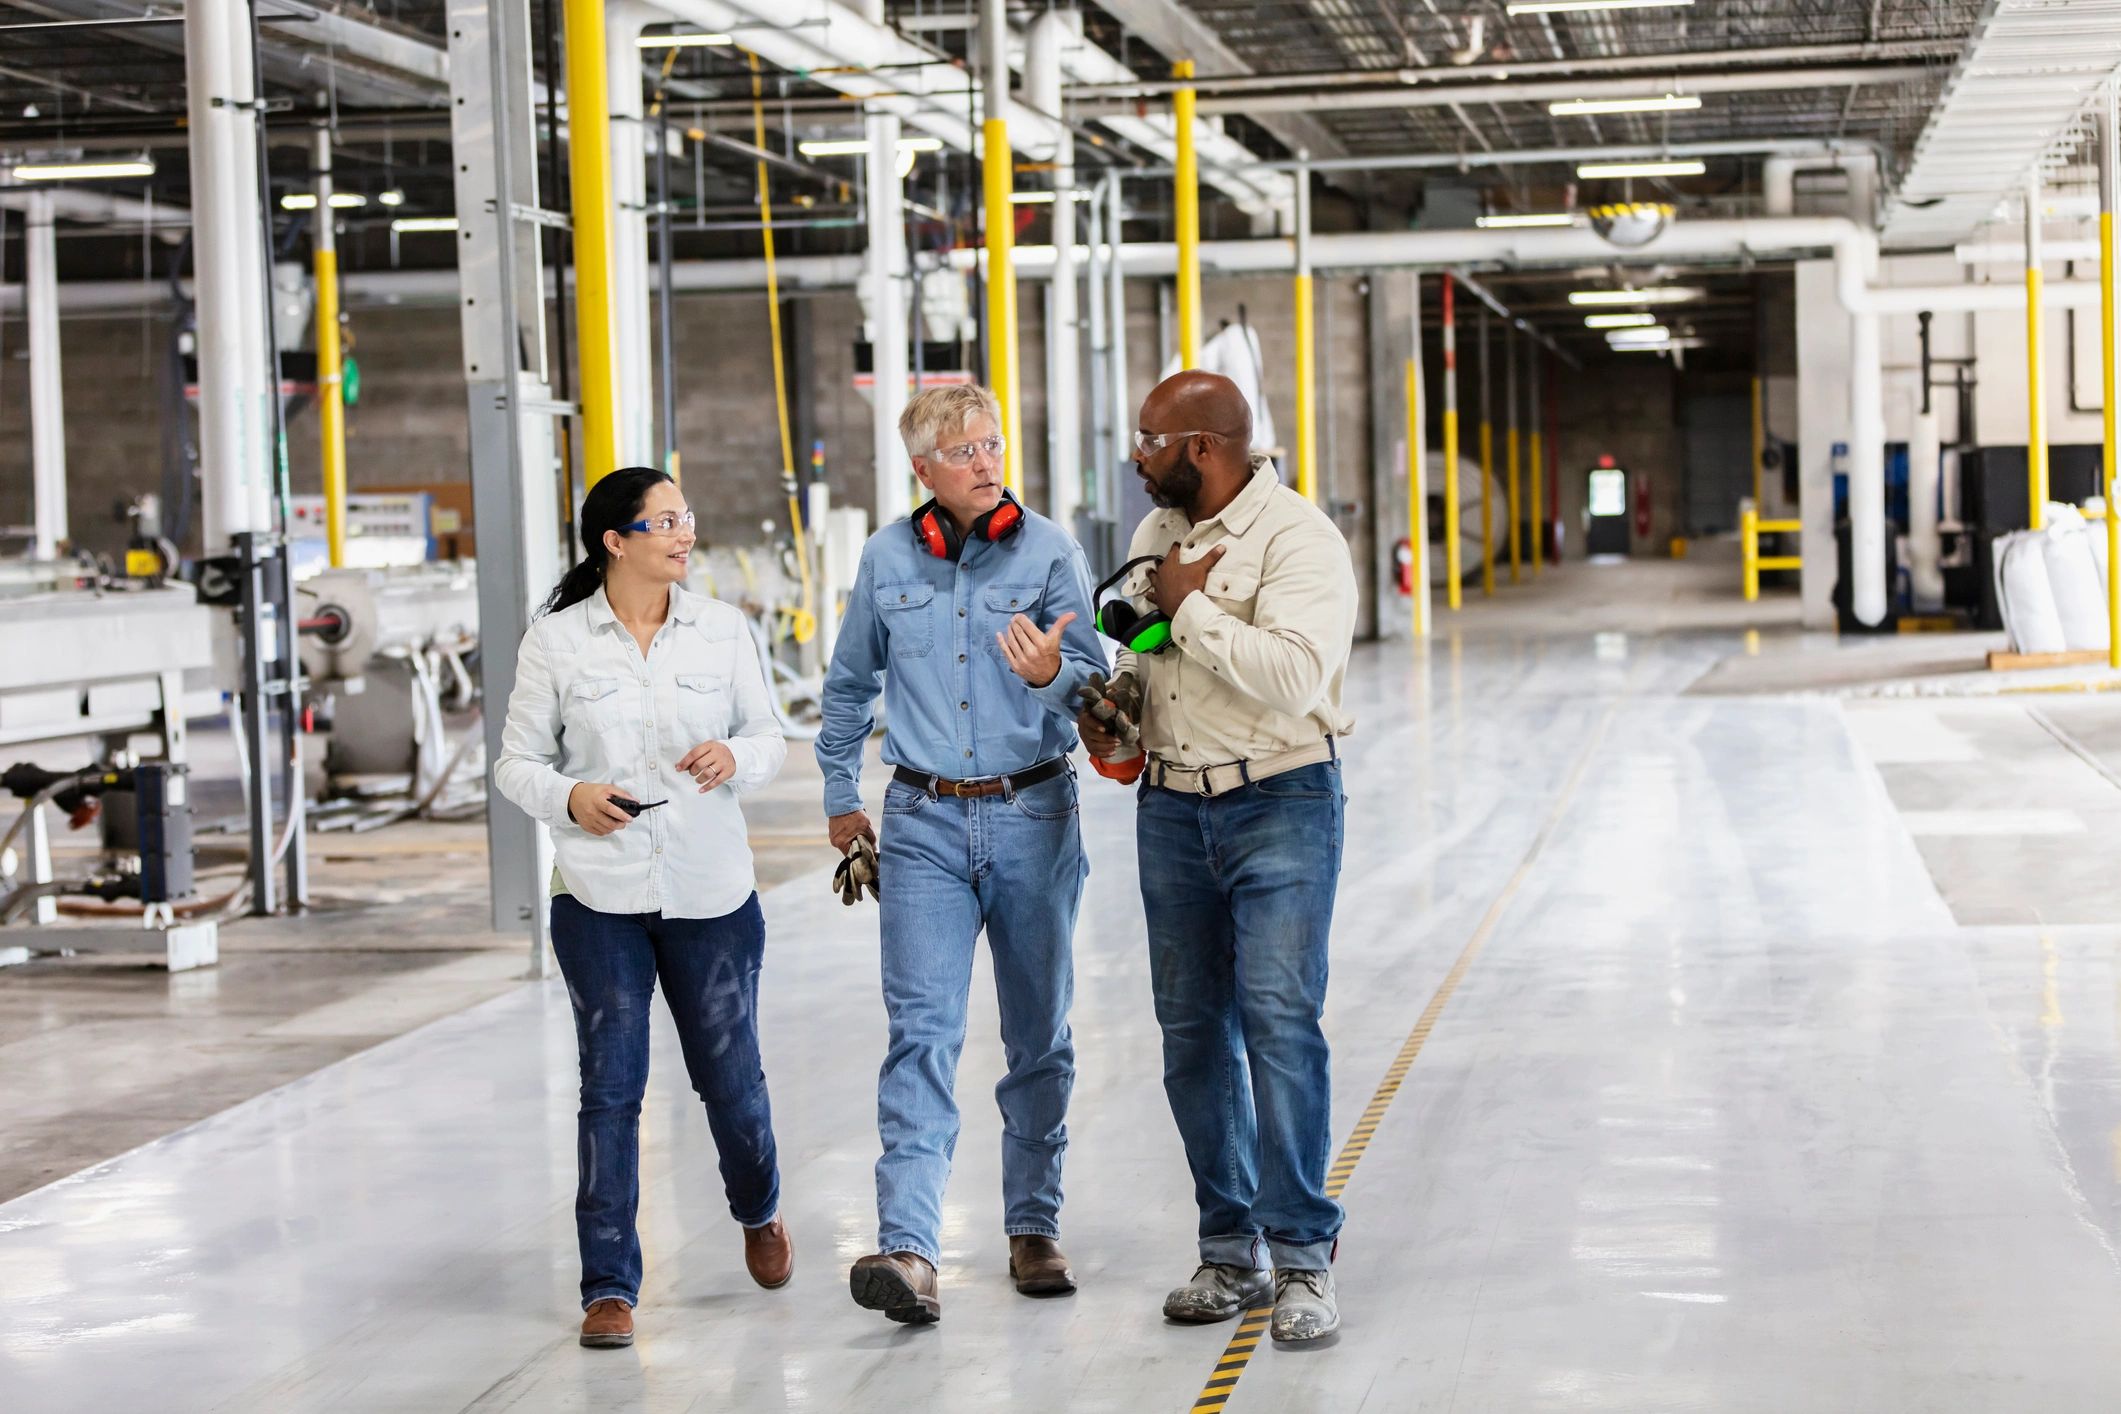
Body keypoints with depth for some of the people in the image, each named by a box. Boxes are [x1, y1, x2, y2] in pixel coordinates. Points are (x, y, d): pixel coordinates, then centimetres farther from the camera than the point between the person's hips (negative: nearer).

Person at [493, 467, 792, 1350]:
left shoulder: (722, 630, 4)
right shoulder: (556, 641, -1)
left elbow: (769, 737, 11)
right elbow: (518, 761, 4)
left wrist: (737, 758, -12)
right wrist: (569, 798, -17)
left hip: (712, 893, 2)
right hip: (600, 897, -2)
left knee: (731, 1077, 9)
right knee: (611, 1088, -2)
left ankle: (759, 1212, 41)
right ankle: (609, 1287, 6)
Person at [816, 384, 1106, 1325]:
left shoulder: (1048, 551, -2)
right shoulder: (887, 559, 5)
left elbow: (1093, 679, -11)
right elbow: (850, 683, 19)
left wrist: (1052, 674, -33)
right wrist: (840, 795, 21)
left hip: (1033, 814, 0)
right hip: (924, 823, 0)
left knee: (1039, 1032, 9)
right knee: (922, 1029, -11)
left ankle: (1033, 1227, 23)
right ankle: (908, 1249, -20)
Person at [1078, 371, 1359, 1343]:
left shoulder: (1298, 537, -13)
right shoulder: (1153, 534, 12)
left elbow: (1295, 675, -26)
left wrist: (1190, 607, -17)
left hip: (1280, 805, -7)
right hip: (1170, 807, 7)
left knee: (1280, 1019, -14)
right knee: (1193, 1033, 8)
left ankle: (1301, 1256, -9)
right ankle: (1230, 1252, 17)